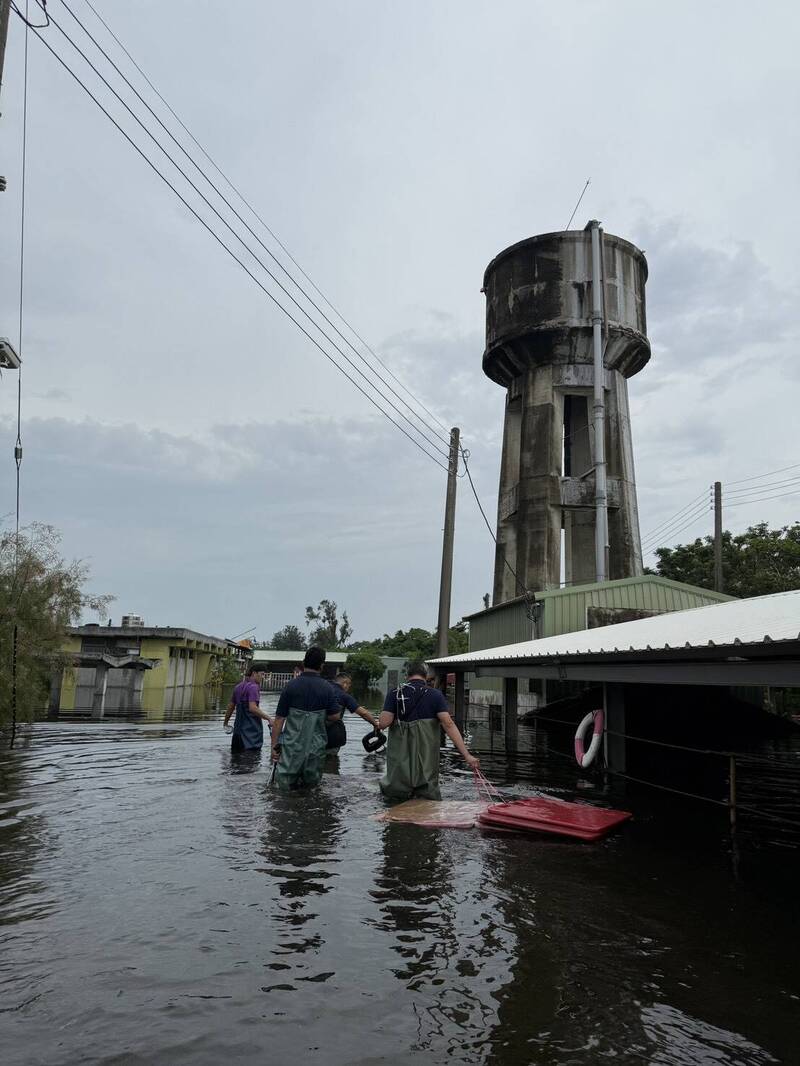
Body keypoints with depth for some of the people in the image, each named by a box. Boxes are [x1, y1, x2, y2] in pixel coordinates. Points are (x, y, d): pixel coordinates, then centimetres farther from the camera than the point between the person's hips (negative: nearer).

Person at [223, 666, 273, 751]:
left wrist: (226, 722, 33)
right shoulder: (253, 687, -13)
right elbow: (253, 708, -24)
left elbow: (231, 707, 20)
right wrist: (268, 718, -23)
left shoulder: (239, 686, 14)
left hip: (238, 728, 9)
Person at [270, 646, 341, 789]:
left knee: (285, 786, 8)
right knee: (312, 786, 13)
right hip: (316, 746, 1)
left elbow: (279, 719, -4)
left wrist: (274, 745, 3)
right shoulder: (328, 688, -4)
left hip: (292, 745, -1)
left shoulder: (291, 686, -4)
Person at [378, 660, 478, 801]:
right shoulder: (435, 695, -2)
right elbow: (448, 724, -13)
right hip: (427, 761, 0)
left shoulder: (395, 693, 0)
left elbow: (383, 723, -10)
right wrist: (466, 755, -16)